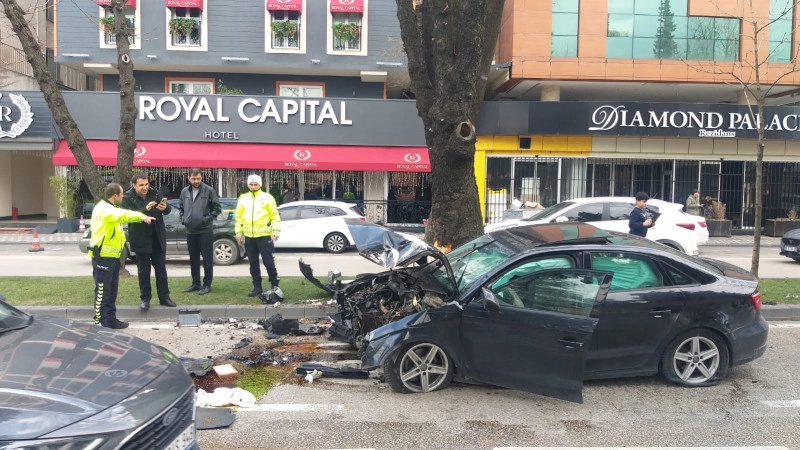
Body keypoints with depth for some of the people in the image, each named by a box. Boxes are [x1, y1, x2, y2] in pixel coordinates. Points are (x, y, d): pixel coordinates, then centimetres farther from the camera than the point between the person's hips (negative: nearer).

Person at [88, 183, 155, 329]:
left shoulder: (110, 208, 18)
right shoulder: (104, 209, -17)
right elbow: (122, 215, -35)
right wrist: (142, 216, -45)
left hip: (112, 256, 10)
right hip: (103, 256, -10)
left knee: (111, 291, 14)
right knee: (102, 290, -4)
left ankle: (110, 319, 22)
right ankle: (100, 322, 2)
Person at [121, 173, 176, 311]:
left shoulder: (154, 193, 0)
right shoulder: (128, 198, -9)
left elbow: (168, 209, 0)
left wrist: (165, 208, -24)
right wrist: (145, 209, -34)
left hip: (158, 238, 3)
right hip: (141, 240, -3)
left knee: (161, 269, 9)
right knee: (143, 271, 7)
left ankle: (164, 297, 17)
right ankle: (145, 299, 17)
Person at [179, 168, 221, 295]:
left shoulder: (209, 190, -5)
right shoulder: (184, 192, 9)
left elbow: (217, 208, -3)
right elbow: (182, 208, 22)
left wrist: (207, 219, -12)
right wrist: (183, 219, 6)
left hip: (205, 231, -5)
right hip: (190, 231, 5)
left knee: (207, 259, 0)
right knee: (193, 259, 13)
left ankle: (207, 284, 7)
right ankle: (195, 283, 23)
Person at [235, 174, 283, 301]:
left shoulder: (267, 198, 1)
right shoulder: (243, 199, 11)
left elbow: (275, 215, -2)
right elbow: (238, 216, 12)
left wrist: (276, 230, -11)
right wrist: (239, 232, 7)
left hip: (264, 236, -4)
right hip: (248, 236, 4)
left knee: (268, 262, -3)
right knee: (253, 263, 10)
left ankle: (275, 286, 6)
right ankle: (257, 287, 19)